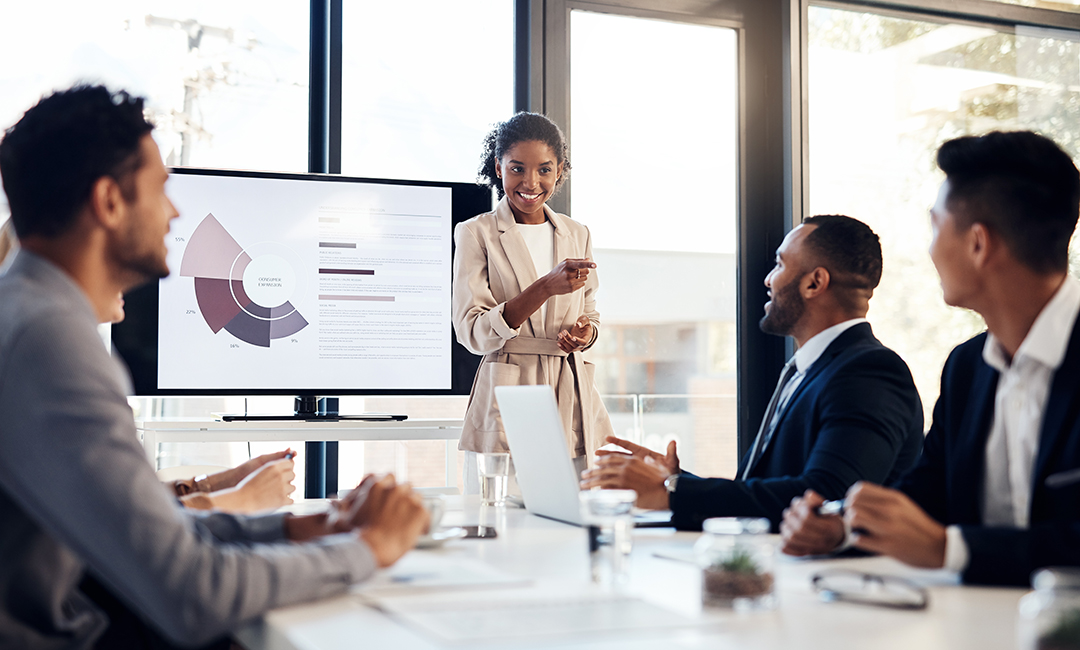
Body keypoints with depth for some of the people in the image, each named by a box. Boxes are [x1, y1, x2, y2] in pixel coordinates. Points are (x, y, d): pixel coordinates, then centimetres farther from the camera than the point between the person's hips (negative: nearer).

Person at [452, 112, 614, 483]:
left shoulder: (577, 235, 14)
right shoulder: (476, 234, 0)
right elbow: (472, 333, -10)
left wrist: (586, 332, -3)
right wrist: (545, 288, -20)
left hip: (573, 403, 4)